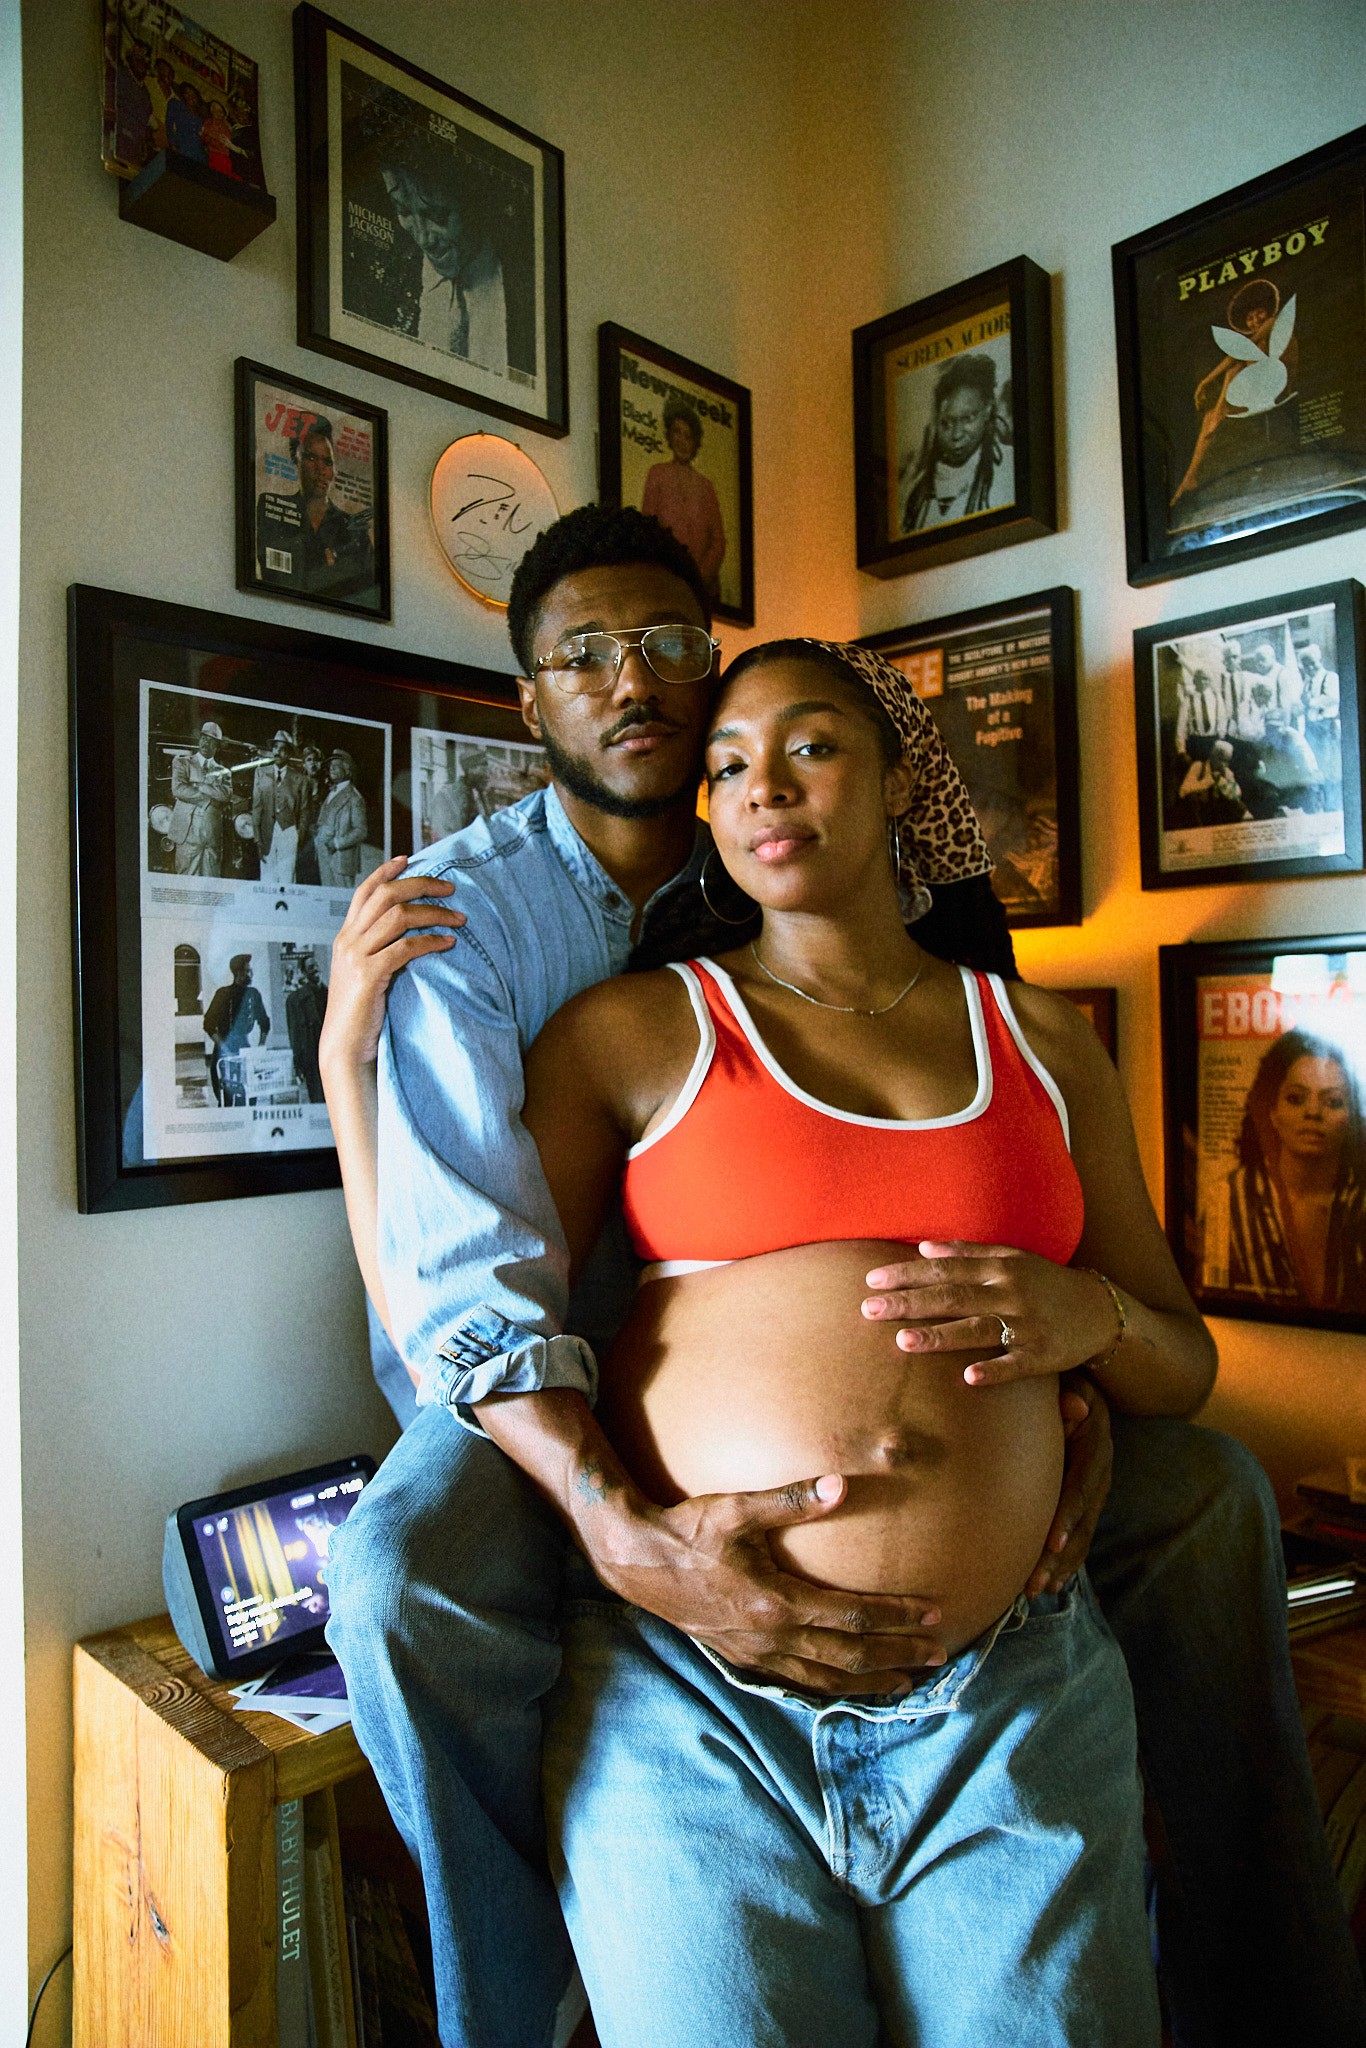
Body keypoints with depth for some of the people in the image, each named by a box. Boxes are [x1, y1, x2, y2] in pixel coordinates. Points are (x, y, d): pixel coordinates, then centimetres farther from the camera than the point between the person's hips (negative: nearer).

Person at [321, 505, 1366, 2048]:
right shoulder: (462, 913, -11)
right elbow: (461, 1263, -24)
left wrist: (1066, 1374, -17)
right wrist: (626, 1534, -40)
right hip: (563, 1384, -3)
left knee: (1208, 1493, -7)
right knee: (407, 1582, -35)